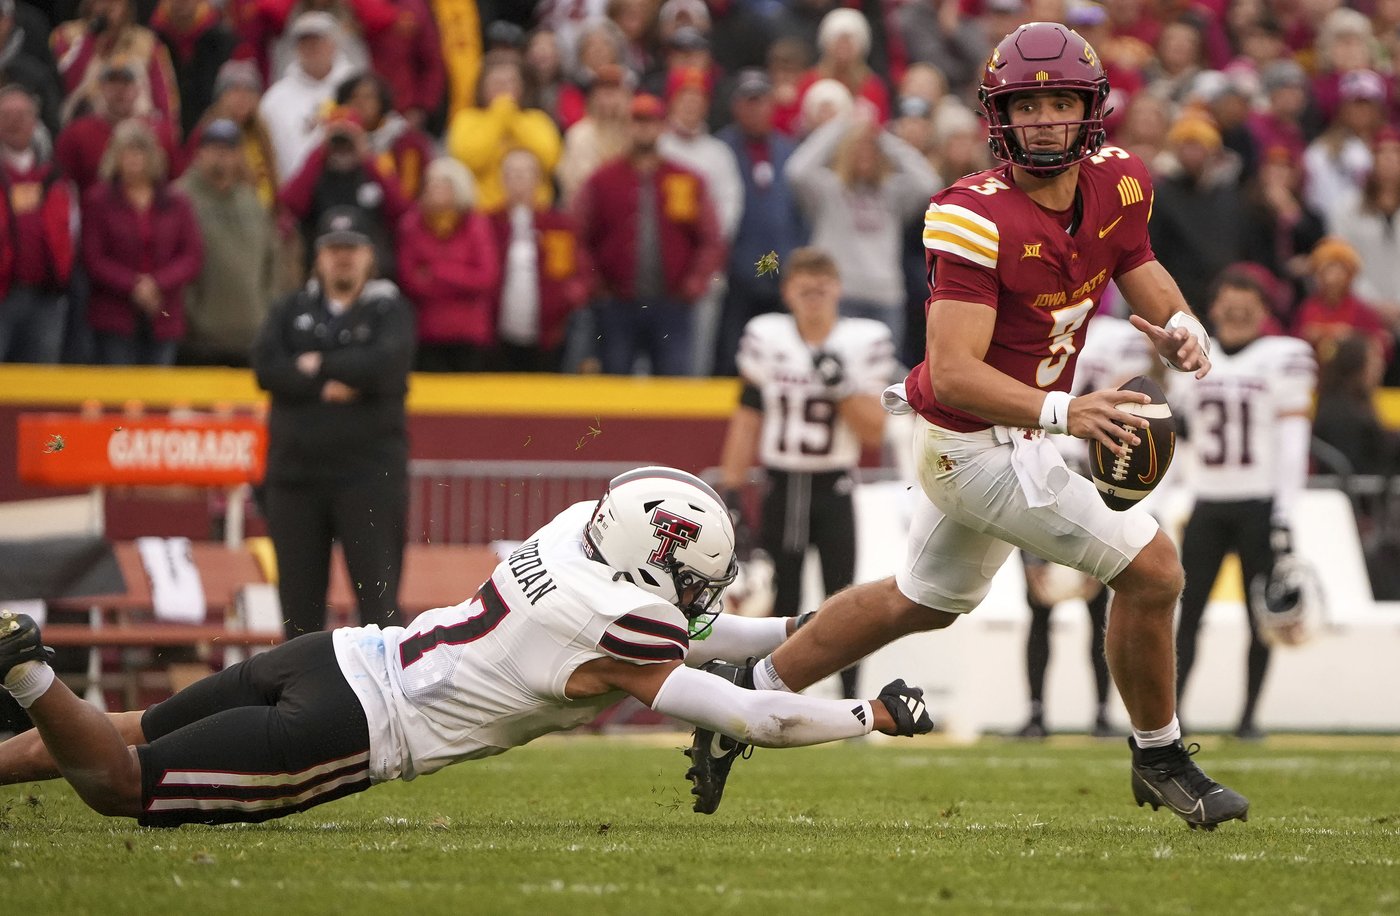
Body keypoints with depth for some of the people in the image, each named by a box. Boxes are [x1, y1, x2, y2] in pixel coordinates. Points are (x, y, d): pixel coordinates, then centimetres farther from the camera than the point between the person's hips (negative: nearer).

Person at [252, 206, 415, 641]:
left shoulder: (389, 309, 5)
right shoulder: (291, 311, 14)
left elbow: (388, 362, -15)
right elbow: (266, 368, -3)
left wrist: (318, 365, -7)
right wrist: (326, 386, -14)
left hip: (369, 475, -3)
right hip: (295, 472, 3)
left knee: (377, 594, -8)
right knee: (299, 601, 6)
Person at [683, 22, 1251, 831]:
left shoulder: (1116, 184, -4)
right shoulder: (978, 219, -27)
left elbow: (1147, 280, 8)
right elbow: (954, 372, -32)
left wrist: (1182, 330, -16)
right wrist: (1061, 413, -46)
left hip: (1021, 430, 9)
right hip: (984, 443, -9)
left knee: (923, 601, 28)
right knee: (1152, 570, -9)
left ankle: (752, 695, 41)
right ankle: (1160, 760, 12)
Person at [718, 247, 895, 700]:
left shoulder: (864, 341, -2)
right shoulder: (766, 338, 2)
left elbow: (874, 432, -5)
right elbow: (747, 420, 7)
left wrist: (841, 386, -18)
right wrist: (731, 490, 3)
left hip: (833, 489, -1)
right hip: (781, 487, 1)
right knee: (780, 602, 3)